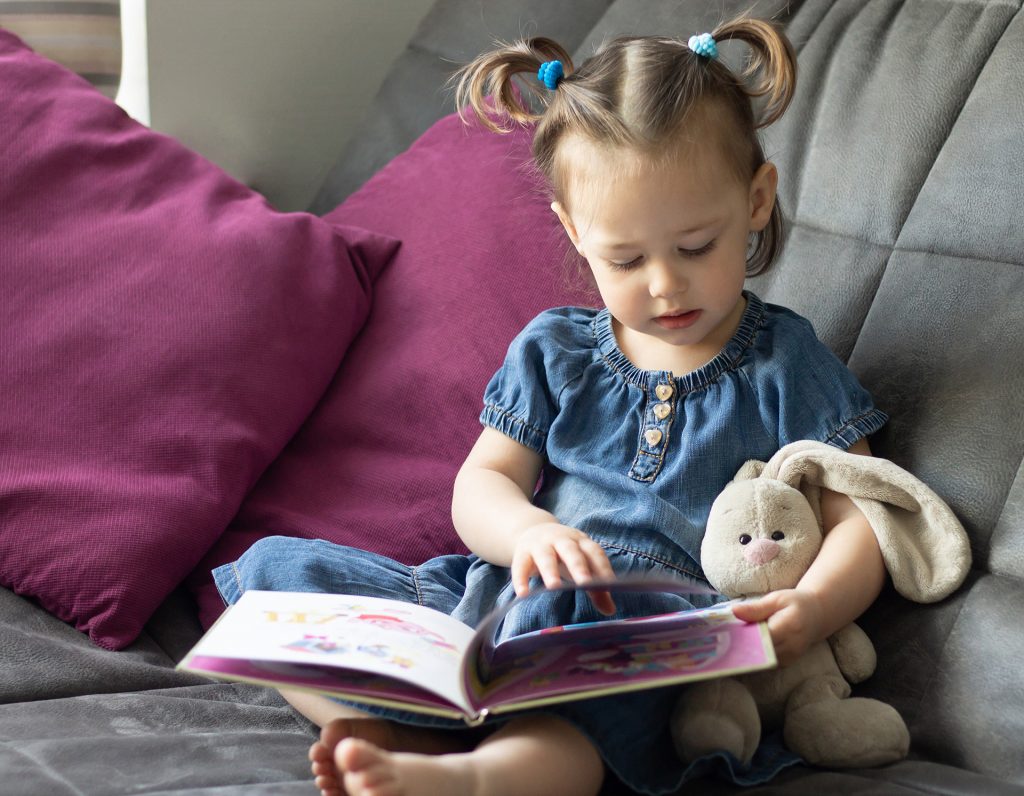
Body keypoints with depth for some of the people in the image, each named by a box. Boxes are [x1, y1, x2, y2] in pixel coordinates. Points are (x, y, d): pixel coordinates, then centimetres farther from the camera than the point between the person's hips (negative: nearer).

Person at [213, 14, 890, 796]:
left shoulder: (784, 365, 7)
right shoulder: (554, 351, 15)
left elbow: (860, 523, 3)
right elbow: (481, 483, 13)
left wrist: (811, 608, -20)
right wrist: (528, 532, -13)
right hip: (499, 604, 5)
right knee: (274, 570, -11)